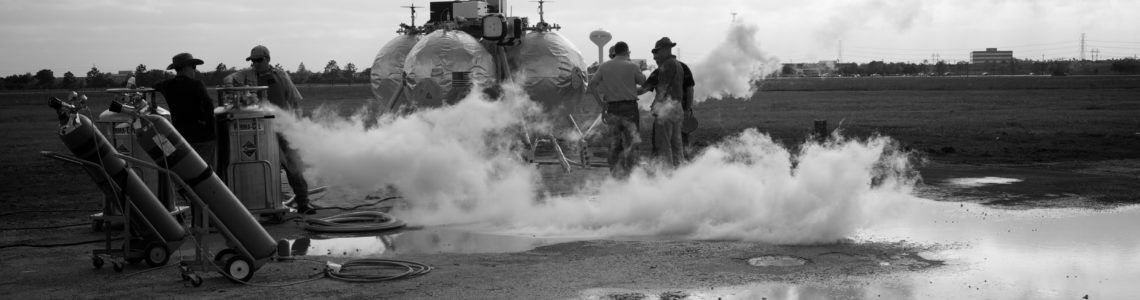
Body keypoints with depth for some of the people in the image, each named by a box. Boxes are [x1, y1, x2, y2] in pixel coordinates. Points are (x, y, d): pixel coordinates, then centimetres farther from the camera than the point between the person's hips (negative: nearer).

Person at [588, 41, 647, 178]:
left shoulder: (604, 66, 5)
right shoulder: (632, 66, -5)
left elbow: (592, 83, 2)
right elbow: (643, 81, 6)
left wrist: (601, 102, 7)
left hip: (612, 108, 4)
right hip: (629, 107, -4)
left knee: (614, 143, 12)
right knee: (631, 143, 2)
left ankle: (615, 173, 13)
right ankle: (629, 172, -5)